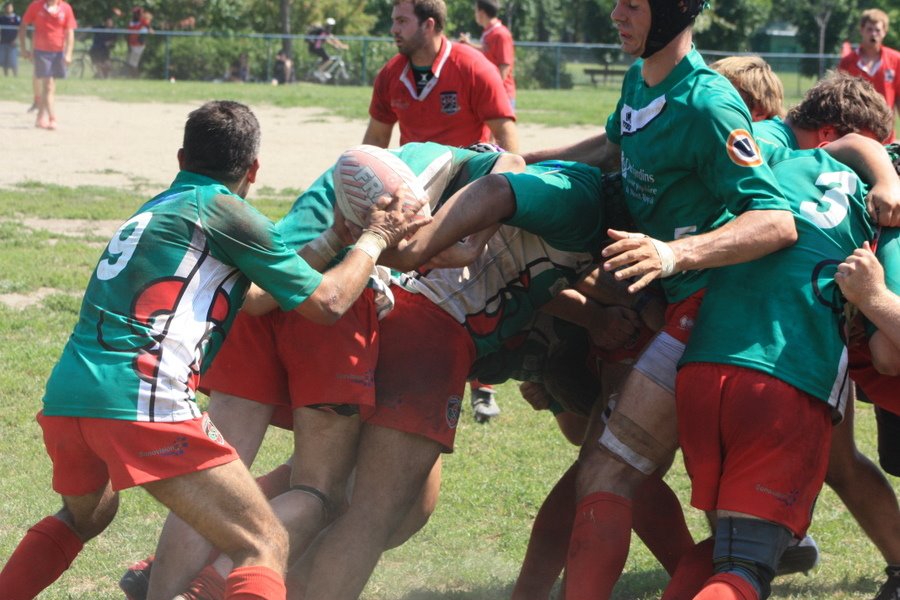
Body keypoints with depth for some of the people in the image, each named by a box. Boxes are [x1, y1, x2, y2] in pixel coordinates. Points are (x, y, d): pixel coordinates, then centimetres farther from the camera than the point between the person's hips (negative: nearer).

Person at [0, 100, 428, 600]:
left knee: (84, 516, 38)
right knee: (264, 548, -6)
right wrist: (374, 239, 20)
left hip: (63, 398, 8)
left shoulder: (154, 211, 26)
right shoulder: (224, 210, 2)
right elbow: (324, 303, 4)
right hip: (141, 404, -8)